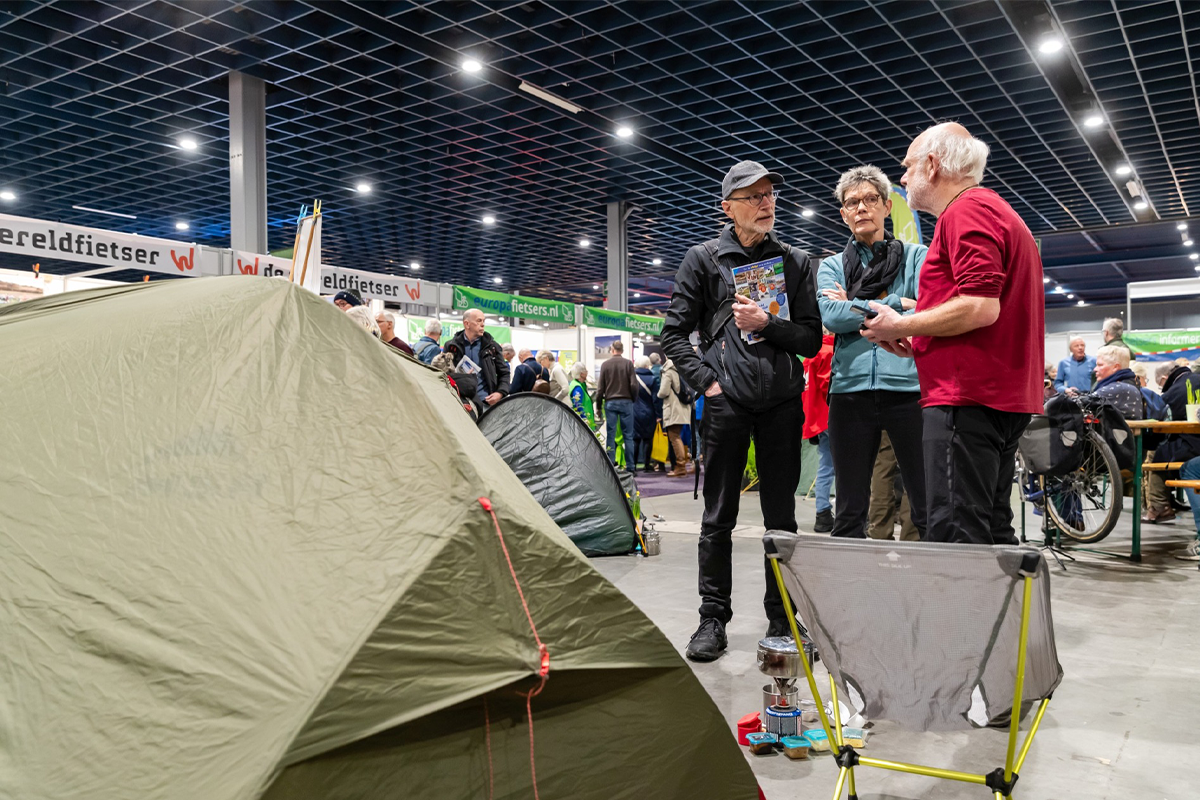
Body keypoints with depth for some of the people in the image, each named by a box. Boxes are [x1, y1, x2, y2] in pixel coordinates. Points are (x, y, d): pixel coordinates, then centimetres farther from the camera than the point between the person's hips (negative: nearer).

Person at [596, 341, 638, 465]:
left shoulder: (605, 364, 2)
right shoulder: (628, 363, -2)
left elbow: (600, 386, 2)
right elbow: (634, 385, -5)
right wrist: (633, 399, 11)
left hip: (610, 402, 1)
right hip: (626, 402, -1)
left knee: (610, 435, 3)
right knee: (628, 436, 3)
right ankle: (630, 466, 2)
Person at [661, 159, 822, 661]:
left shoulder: (795, 262, 11)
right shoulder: (703, 259, 6)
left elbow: (812, 338, 7)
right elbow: (673, 333, 5)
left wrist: (767, 325, -9)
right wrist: (705, 380, -6)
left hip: (782, 400, 2)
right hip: (726, 400, -2)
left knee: (781, 515, 7)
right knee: (718, 515, 3)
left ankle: (782, 618, 19)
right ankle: (713, 618, 14)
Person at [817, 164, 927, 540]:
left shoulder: (917, 256, 10)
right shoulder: (832, 266, 15)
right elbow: (830, 316, -5)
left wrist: (855, 307, -5)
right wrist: (896, 305, -6)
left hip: (909, 386, -2)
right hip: (850, 390, 2)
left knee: (928, 508, 0)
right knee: (849, 512, 8)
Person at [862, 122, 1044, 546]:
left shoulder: (966, 211, -9)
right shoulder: (996, 210, 26)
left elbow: (980, 307, -21)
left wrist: (901, 326, -9)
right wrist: (917, 342, 18)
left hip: (966, 397, -11)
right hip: (1005, 397, 11)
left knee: (955, 538, -10)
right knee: (992, 535, 13)